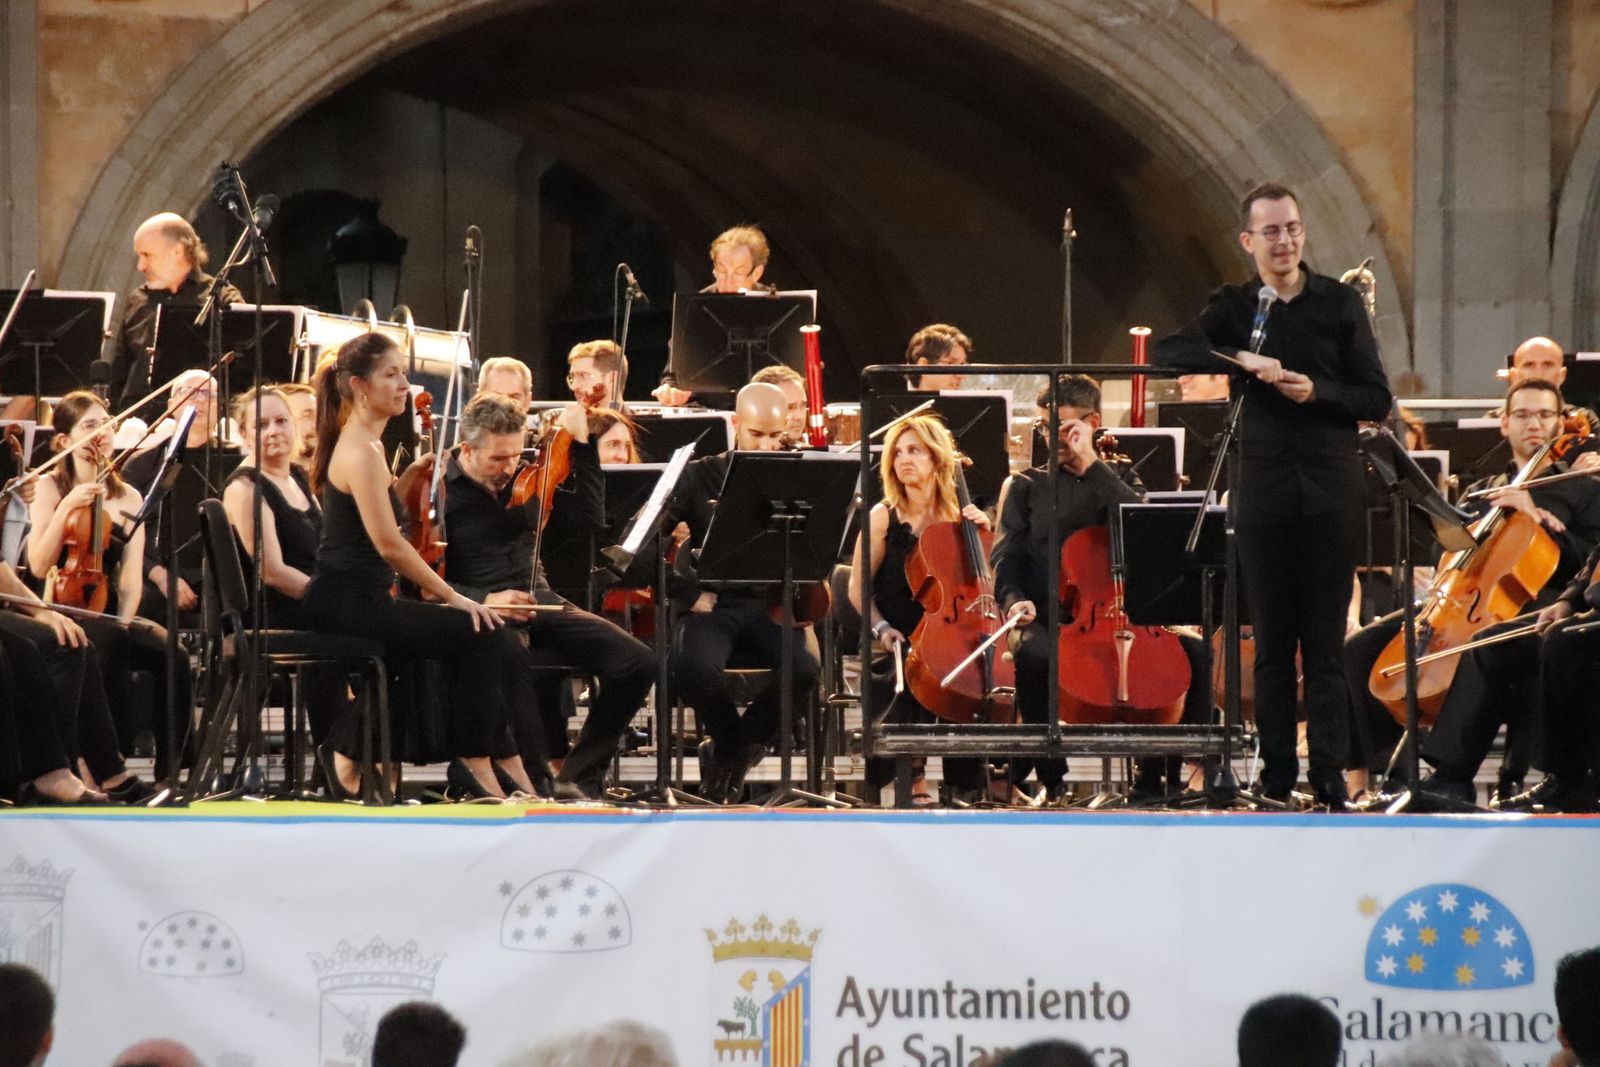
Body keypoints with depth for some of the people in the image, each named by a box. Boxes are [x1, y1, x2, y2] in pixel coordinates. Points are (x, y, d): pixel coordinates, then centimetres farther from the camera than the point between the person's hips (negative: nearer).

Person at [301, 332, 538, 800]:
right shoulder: (359, 452, -15)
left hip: (364, 599, 10)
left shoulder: (366, 445, 16)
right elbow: (388, 544, -22)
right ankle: (476, 759, -10)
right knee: (474, 634, -20)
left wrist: (412, 476, 15)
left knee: (497, 640, 0)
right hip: (344, 603, -10)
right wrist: (452, 596, -17)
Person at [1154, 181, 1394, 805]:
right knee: (1272, 641, 2)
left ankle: (1330, 771, -2)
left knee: (1326, 638, -2)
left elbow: (1378, 400, 3)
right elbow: (1165, 354, -7)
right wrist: (1240, 360, -19)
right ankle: (1276, 774, 5)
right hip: (1265, 489, 1)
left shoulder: (1340, 303, 6)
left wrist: (1317, 390, -14)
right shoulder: (1234, 308, 8)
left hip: (1331, 489, -1)